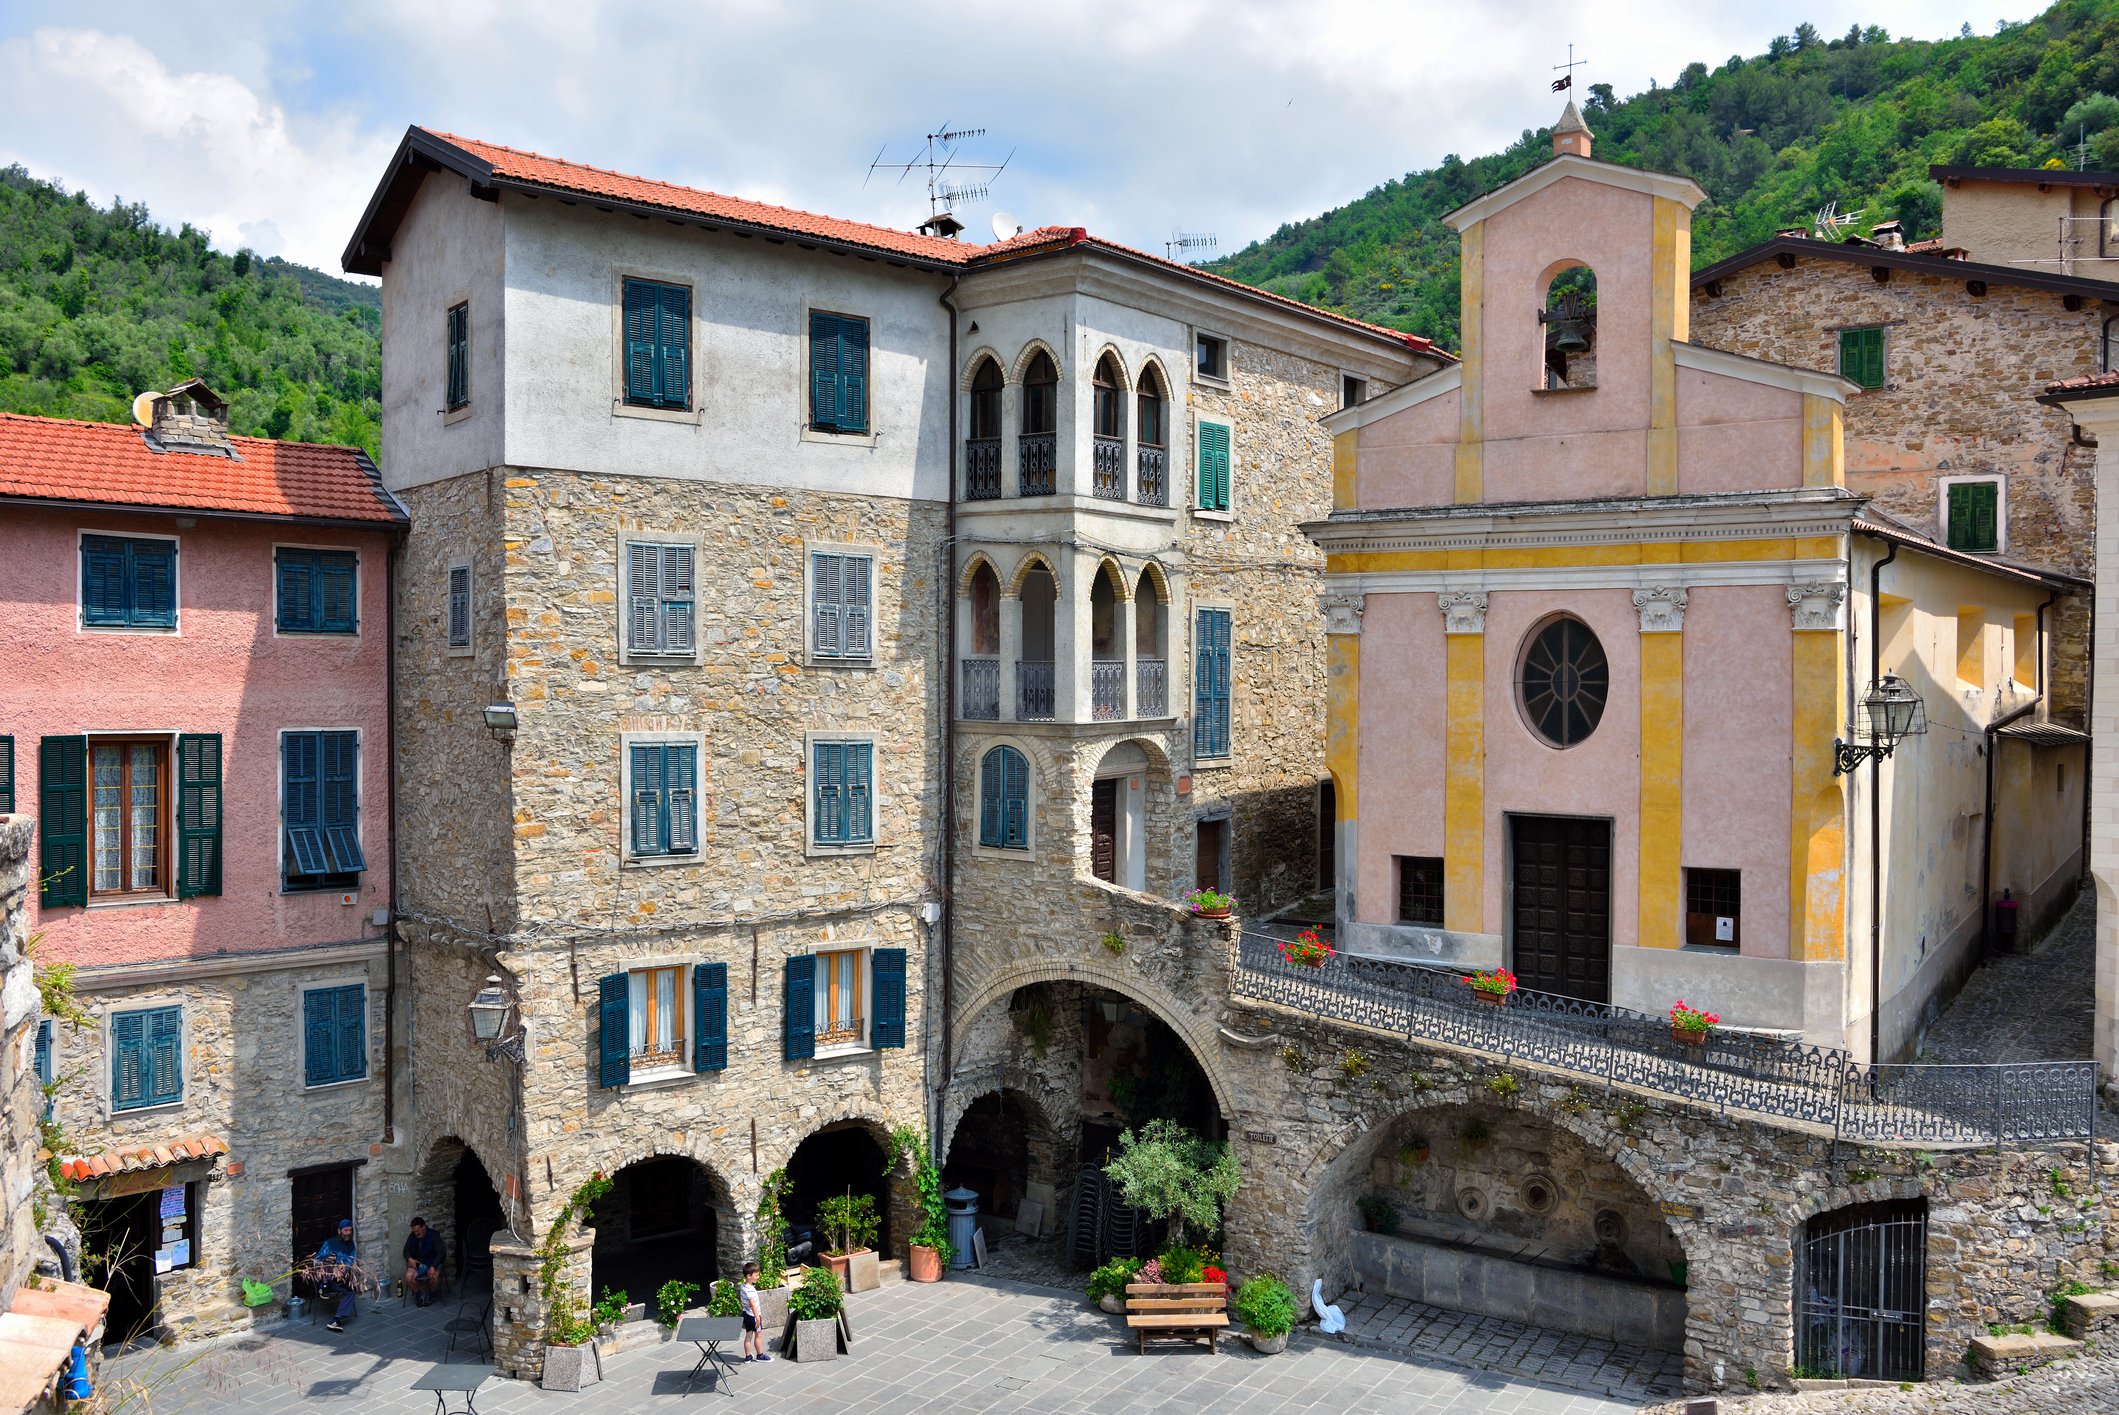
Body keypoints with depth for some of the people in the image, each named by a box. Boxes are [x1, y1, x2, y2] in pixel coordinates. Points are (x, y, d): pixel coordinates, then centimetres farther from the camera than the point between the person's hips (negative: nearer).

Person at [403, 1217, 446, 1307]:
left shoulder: (434, 1236, -12)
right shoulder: (412, 1236, 0)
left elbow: (440, 1253, -16)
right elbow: (406, 1250, 7)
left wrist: (433, 1267, -30)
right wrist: (409, 1259, -16)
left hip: (432, 1263, -3)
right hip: (417, 1263, 3)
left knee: (434, 1276, -35)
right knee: (409, 1277, -29)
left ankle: (431, 1294, -2)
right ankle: (418, 1293, 0)